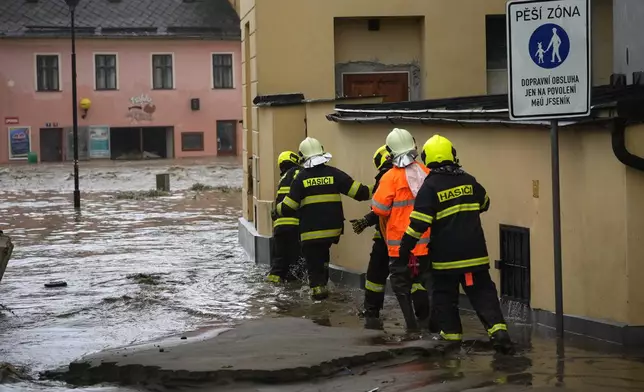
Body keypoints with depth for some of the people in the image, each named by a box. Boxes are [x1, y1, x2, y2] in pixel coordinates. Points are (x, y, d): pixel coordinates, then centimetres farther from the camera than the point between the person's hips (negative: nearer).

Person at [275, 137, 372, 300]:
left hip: (310, 230, -3)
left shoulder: (301, 178, -6)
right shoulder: (334, 174, -2)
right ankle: (322, 282, 31)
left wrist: (278, 210, 16)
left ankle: (317, 286, -5)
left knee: (313, 258, 7)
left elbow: (288, 207, -4)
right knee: (323, 255, 26)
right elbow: (357, 191, -3)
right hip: (332, 228, 4)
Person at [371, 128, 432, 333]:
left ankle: (411, 322, 4)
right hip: (425, 240, 4)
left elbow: (380, 209, -12)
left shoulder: (391, 177, -15)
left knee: (401, 282, 8)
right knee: (422, 279, 19)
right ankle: (424, 319, 23)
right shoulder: (426, 173, -3)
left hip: (400, 241, -4)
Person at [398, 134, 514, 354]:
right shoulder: (468, 181, 4)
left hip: (445, 254, -3)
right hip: (474, 251, 3)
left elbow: (419, 222, -15)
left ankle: (452, 333, 14)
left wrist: (405, 247, -7)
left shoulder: (430, 187, -11)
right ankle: (498, 330, -11)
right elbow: (484, 204, 22)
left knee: (445, 294, 13)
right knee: (483, 292, 4)